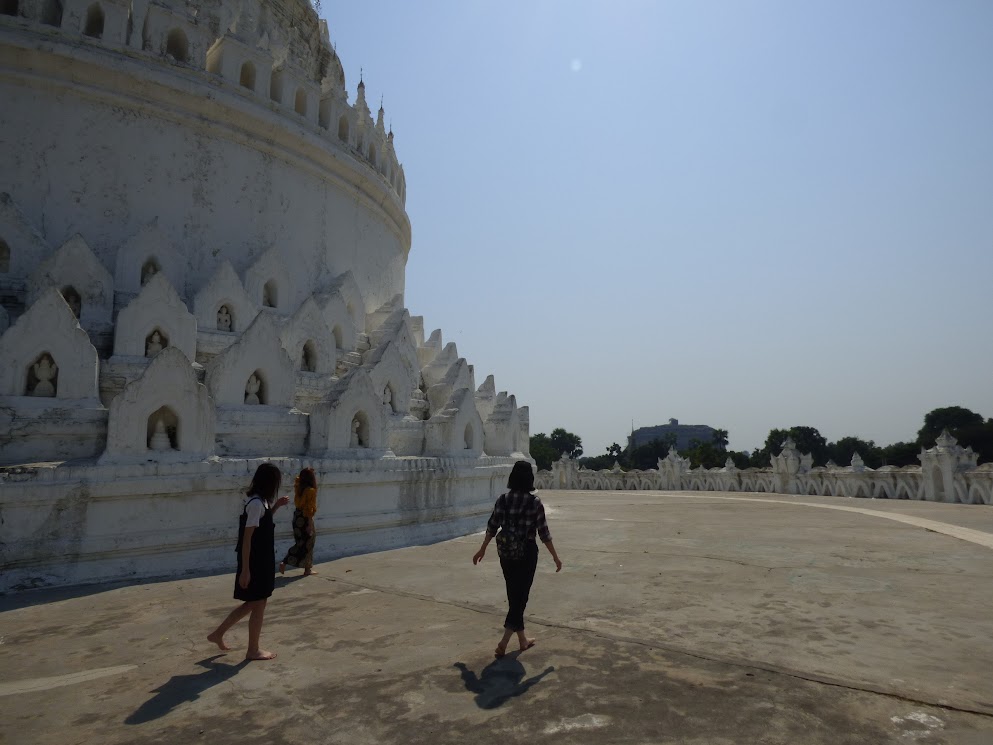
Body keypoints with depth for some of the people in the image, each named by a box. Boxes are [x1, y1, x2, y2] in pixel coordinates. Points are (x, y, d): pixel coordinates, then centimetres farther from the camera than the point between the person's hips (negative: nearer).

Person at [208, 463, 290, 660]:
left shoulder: (259, 501, 8)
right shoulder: (257, 503, -21)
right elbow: (247, 537, -23)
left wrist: (276, 506, 11)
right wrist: (245, 569, -22)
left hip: (261, 561, 10)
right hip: (256, 563, -10)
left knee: (253, 603, 21)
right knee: (259, 604, 4)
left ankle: (218, 633, 30)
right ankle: (253, 650, 18)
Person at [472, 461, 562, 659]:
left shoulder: (502, 499, -4)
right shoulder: (534, 502, -13)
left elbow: (492, 527, 3)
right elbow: (543, 533, -10)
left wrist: (482, 550, 16)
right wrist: (555, 557, 1)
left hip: (506, 553, 4)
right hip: (526, 553, -4)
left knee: (513, 596, 17)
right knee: (520, 597, 5)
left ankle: (522, 639, 31)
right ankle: (503, 643, -3)